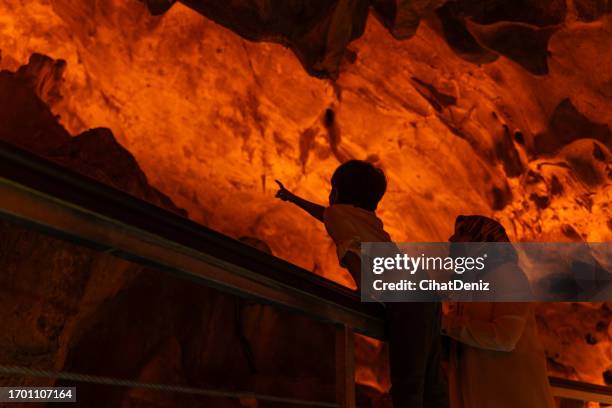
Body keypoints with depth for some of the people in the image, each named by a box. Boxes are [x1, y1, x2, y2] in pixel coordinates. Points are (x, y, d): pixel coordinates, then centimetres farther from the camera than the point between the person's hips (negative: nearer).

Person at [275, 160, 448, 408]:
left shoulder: (338, 212, 6)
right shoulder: (368, 217, 28)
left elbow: (350, 244, -13)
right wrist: (292, 198, 59)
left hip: (405, 298, -8)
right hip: (424, 293, 9)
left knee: (407, 386, -10)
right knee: (430, 382, 9)